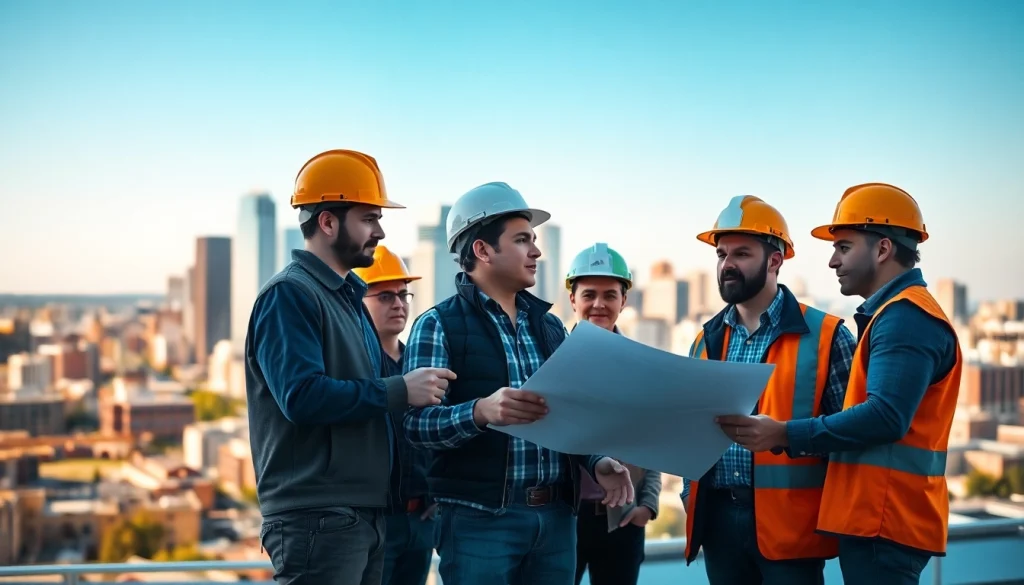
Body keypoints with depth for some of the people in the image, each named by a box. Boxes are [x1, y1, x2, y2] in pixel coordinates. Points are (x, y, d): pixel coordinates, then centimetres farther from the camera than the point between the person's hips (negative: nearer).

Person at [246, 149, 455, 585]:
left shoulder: (348, 296, 18)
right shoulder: (288, 294, -11)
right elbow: (302, 396, -24)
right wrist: (399, 391, -19)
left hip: (364, 512, 9)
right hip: (316, 517, -9)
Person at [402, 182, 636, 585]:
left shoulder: (550, 326, 14)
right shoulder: (439, 326, -4)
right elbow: (416, 422, -14)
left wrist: (597, 462, -2)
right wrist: (481, 412, -31)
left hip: (557, 517, 6)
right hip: (479, 518, -5)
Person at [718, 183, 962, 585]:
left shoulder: (905, 316, -13)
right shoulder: (893, 315, 21)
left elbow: (886, 416, -24)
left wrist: (785, 435, -22)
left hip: (885, 520, -10)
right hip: (877, 516, 10)